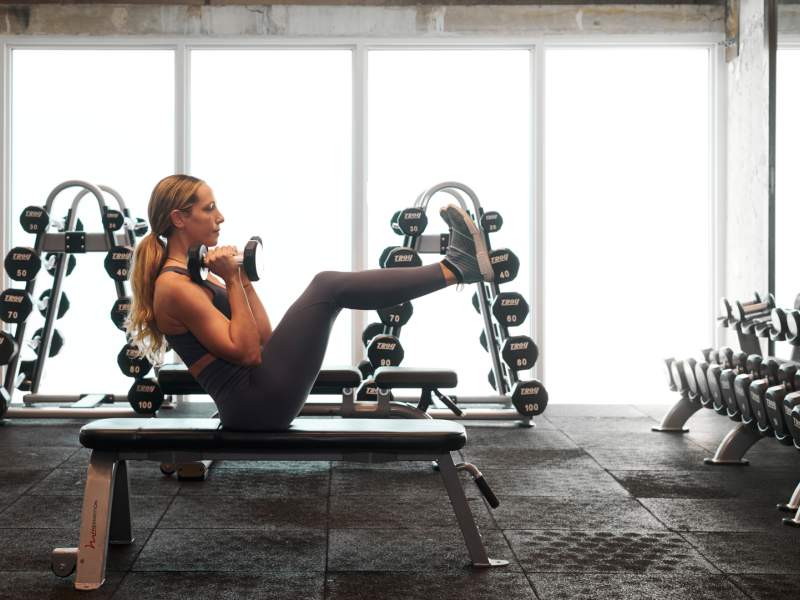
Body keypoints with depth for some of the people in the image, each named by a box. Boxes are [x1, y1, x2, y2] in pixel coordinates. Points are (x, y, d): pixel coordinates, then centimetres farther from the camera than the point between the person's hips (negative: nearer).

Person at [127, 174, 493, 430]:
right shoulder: (173, 286, -14)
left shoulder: (190, 277, 16)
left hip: (254, 403, 10)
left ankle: (454, 267, 4)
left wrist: (242, 279, 10)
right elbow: (247, 352, -18)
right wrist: (232, 281, -15)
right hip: (256, 404, -10)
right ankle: (454, 268, -9)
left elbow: (263, 337, 15)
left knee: (330, 287, 10)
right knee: (326, 286, -14)